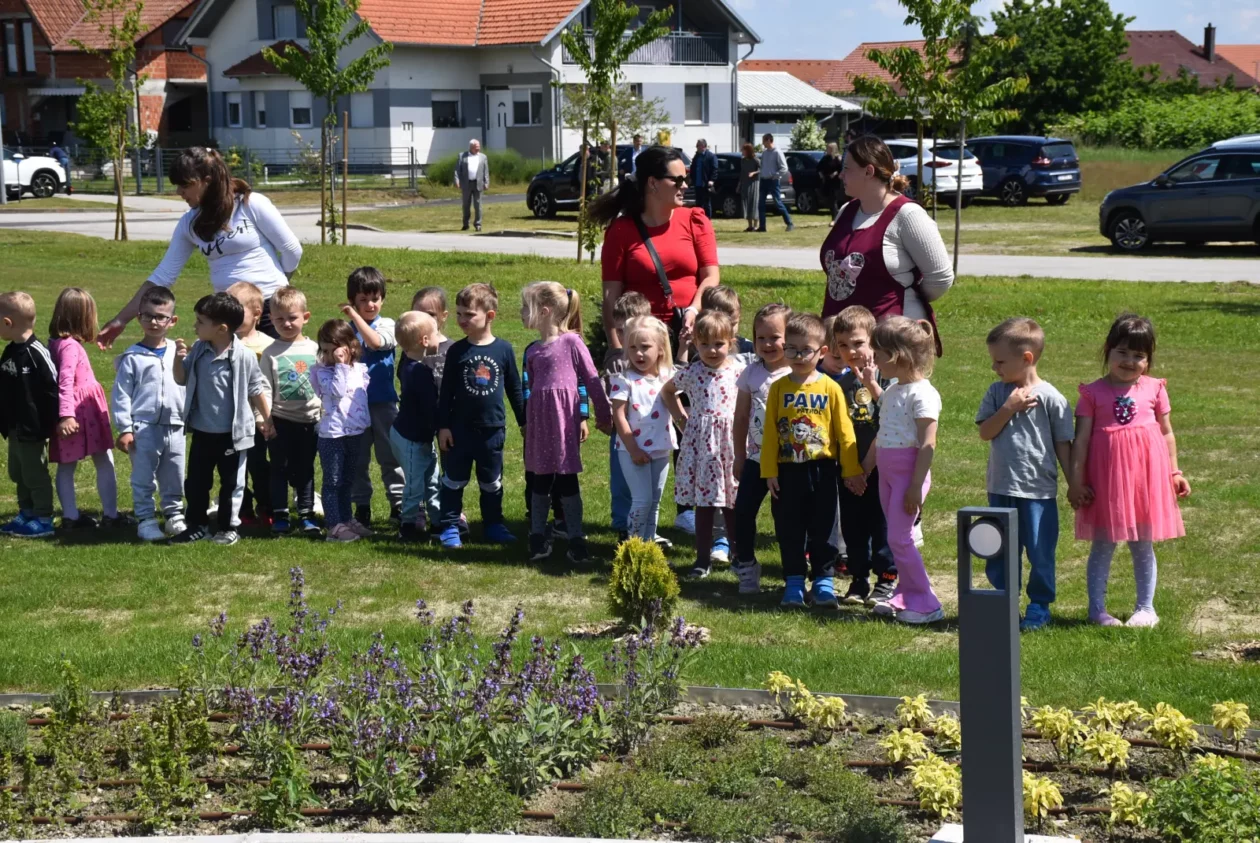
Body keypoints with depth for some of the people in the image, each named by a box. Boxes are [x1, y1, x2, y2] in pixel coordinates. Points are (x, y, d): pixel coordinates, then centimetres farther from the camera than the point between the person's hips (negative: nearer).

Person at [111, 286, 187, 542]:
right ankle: (146, 519, 11)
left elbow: (187, 385, 10)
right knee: (144, 479, 3)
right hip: (144, 428, -3)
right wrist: (124, 429, -9)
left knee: (174, 478, 14)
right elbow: (120, 395, -5)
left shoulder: (177, 352, 5)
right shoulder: (133, 357, -5)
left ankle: (174, 515, 27)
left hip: (175, 427, 3)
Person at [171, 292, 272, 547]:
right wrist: (178, 359, -10)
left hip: (232, 433, -4)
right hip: (202, 431, 4)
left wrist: (268, 419, 1)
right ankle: (197, 526, 25)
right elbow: (181, 380, 8)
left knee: (231, 483, 10)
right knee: (195, 481, 12)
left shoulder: (243, 356, -15)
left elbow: (257, 390, -4)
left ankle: (229, 527, 22)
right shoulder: (198, 351, -3)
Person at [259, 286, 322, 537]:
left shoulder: (315, 349, 3)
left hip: (310, 420, 1)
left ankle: (306, 515, 16)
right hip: (280, 420, -1)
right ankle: (280, 516, 12)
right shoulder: (271, 353, -2)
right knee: (280, 469, 5)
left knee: (305, 470, 8)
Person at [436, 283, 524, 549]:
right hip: (460, 429, -1)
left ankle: (493, 524, 26)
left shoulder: (504, 349, -3)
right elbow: (446, 391, -1)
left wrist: (524, 421, 8)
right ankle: (450, 526, 14)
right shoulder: (457, 351, -4)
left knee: (492, 482, 13)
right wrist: (443, 425, -5)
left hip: (493, 429, 1)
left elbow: (514, 388, 6)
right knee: (454, 479, 6)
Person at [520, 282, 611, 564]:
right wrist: (527, 422, 19)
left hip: (564, 420, -5)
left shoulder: (571, 342, -7)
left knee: (567, 481, -2)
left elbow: (592, 380, -4)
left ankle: (576, 541, 5)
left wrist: (604, 415, 0)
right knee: (540, 482, 11)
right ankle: (538, 538, 19)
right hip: (539, 419, 5)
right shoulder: (533, 351, 9)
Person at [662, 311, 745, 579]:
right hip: (701, 442, 0)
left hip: (731, 439, 0)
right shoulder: (692, 372, 1)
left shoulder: (739, 370, -2)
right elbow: (667, 391, 19)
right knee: (704, 502, 4)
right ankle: (703, 559, 11)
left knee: (734, 502, 7)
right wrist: (679, 415, 9)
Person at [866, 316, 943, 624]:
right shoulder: (891, 392, 14)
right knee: (897, 538, 12)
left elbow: (928, 445, -18)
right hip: (887, 472, 9)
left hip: (909, 471, -9)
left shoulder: (923, 394, -14)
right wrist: (863, 469, 22)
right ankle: (906, 594, 21)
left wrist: (916, 485, -21)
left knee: (899, 538, -9)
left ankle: (925, 603, -1)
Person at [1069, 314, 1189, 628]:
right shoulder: (1093, 392, -1)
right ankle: (1097, 609, 15)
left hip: (1146, 473, 2)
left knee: (1143, 545, 11)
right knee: (1103, 545, 6)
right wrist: (1076, 480, -7)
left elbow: (1167, 434, 12)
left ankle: (1146, 608, 22)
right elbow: (1081, 438, -3)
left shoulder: (1154, 389, 5)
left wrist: (1174, 472, 10)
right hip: (1106, 474, -1)